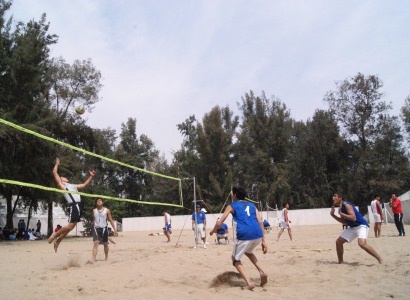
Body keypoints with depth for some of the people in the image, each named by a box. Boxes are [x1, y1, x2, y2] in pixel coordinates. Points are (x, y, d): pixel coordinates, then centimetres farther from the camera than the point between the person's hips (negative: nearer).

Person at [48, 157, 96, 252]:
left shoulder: (73, 186, 28)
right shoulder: (61, 185, 8)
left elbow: (85, 185, 29)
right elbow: (54, 173, 3)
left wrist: (91, 176, 20)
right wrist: (57, 164, 16)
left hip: (77, 206, 8)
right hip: (73, 206, -7)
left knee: (71, 227, 9)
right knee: (70, 226, -13)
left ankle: (57, 241, 22)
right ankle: (55, 235, 9)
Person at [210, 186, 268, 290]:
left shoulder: (231, 206, 14)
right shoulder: (252, 205, 25)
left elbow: (219, 223, 12)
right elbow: (260, 222, 14)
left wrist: (212, 231, 32)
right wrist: (263, 240, 16)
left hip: (244, 235, -5)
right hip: (258, 234, 5)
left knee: (235, 259, 19)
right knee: (248, 251, 35)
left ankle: (249, 282, 1)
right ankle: (261, 272, 17)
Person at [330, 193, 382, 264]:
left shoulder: (346, 205, -19)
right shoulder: (341, 208, 9)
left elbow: (353, 218, -30)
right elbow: (343, 221, 18)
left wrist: (341, 213, -23)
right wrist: (333, 215, 8)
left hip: (361, 225, -10)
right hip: (352, 227, 10)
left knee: (362, 243, -33)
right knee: (338, 242, 7)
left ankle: (379, 259, -15)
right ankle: (340, 262, 19)